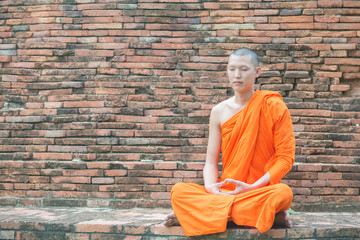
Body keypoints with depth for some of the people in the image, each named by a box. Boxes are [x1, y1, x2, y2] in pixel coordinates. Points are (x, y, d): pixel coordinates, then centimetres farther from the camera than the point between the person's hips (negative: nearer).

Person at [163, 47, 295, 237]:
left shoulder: (273, 106, -1)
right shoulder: (219, 111, 9)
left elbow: (286, 157, -4)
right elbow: (211, 162, 8)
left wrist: (253, 187, -16)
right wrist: (211, 187, -15)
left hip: (261, 191, -2)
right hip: (226, 191, 3)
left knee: (283, 192, -37)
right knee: (179, 191, -24)